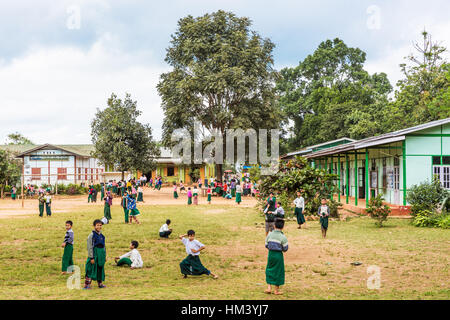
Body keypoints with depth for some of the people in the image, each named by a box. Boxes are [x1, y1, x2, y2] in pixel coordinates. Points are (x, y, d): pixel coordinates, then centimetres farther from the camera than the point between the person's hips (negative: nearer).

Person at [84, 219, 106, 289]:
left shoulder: (101, 235, 10)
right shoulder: (92, 235, -11)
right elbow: (90, 247, -13)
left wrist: (105, 256, 16)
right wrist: (91, 257, -16)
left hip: (101, 255, 7)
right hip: (95, 254, -7)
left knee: (100, 269, 13)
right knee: (91, 270, -5)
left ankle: (100, 283, 24)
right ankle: (86, 285, 0)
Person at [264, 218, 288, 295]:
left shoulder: (269, 234, -1)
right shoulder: (282, 237, -13)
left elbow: (266, 245, 4)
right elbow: (285, 249, -8)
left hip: (270, 254, 4)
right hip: (278, 255, -3)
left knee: (269, 270, 18)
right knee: (278, 272, 8)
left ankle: (269, 288, 13)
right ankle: (277, 290, 16)